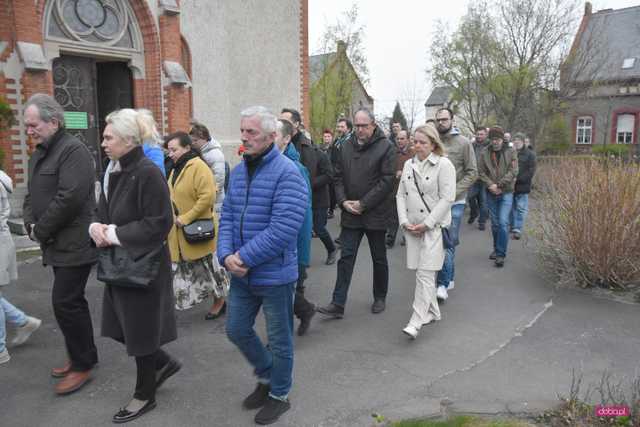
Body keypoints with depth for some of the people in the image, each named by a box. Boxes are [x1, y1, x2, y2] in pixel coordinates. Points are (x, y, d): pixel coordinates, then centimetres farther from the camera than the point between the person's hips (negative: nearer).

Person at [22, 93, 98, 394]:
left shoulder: (73, 150, -15)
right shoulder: (39, 153, 16)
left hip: (74, 243, -9)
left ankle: (82, 365, 10)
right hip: (57, 244, 9)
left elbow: (69, 198, -23)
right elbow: (32, 195, 20)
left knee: (65, 302, -6)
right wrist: (31, 224, 1)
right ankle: (82, 356, 30)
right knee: (71, 301, 16)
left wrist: (42, 231, -13)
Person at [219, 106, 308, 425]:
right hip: (240, 272, 7)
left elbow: (283, 229, -25)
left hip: (274, 274, -7)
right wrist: (226, 255, -12)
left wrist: (243, 258, -22)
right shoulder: (237, 171, 6)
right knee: (237, 330, 19)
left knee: (279, 339, 11)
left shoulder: (287, 174, -18)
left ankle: (279, 394, 35)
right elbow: (227, 217, 5)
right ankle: (267, 376, 45)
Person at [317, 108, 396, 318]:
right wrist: (343, 201, -7)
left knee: (379, 259, 12)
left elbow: (387, 180, -13)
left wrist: (363, 204, -16)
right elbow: (338, 177, 9)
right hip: (350, 214, 3)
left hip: (375, 214, -3)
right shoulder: (346, 146, 7)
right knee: (346, 258, 2)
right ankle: (338, 304, 6)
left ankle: (380, 298, 31)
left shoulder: (385, 147, -7)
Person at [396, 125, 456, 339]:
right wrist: (405, 222, -2)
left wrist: (427, 224, -14)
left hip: (434, 227, -6)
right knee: (421, 271, 13)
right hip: (412, 227, 6)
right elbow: (400, 195, 11)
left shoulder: (444, 165, -6)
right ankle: (432, 311, 30)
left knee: (425, 273, -9)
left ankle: (417, 321, -7)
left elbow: (447, 198, -11)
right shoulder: (408, 165, 12)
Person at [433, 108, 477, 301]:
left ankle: (443, 283, -1)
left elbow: (472, 172, -4)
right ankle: (449, 278, 27)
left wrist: (453, 191, -14)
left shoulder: (463, 143, -3)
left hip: (455, 202, -4)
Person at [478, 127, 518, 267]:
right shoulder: (485, 153, 4)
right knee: (495, 223, 12)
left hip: (506, 193, -3)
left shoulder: (511, 152, -1)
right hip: (491, 193, 3)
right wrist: (490, 185, -13)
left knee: (503, 222, -11)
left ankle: (501, 254, -6)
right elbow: (481, 172, 1)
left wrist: (499, 185, -15)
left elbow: (513, 171, -8)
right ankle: (496, 249, 27)